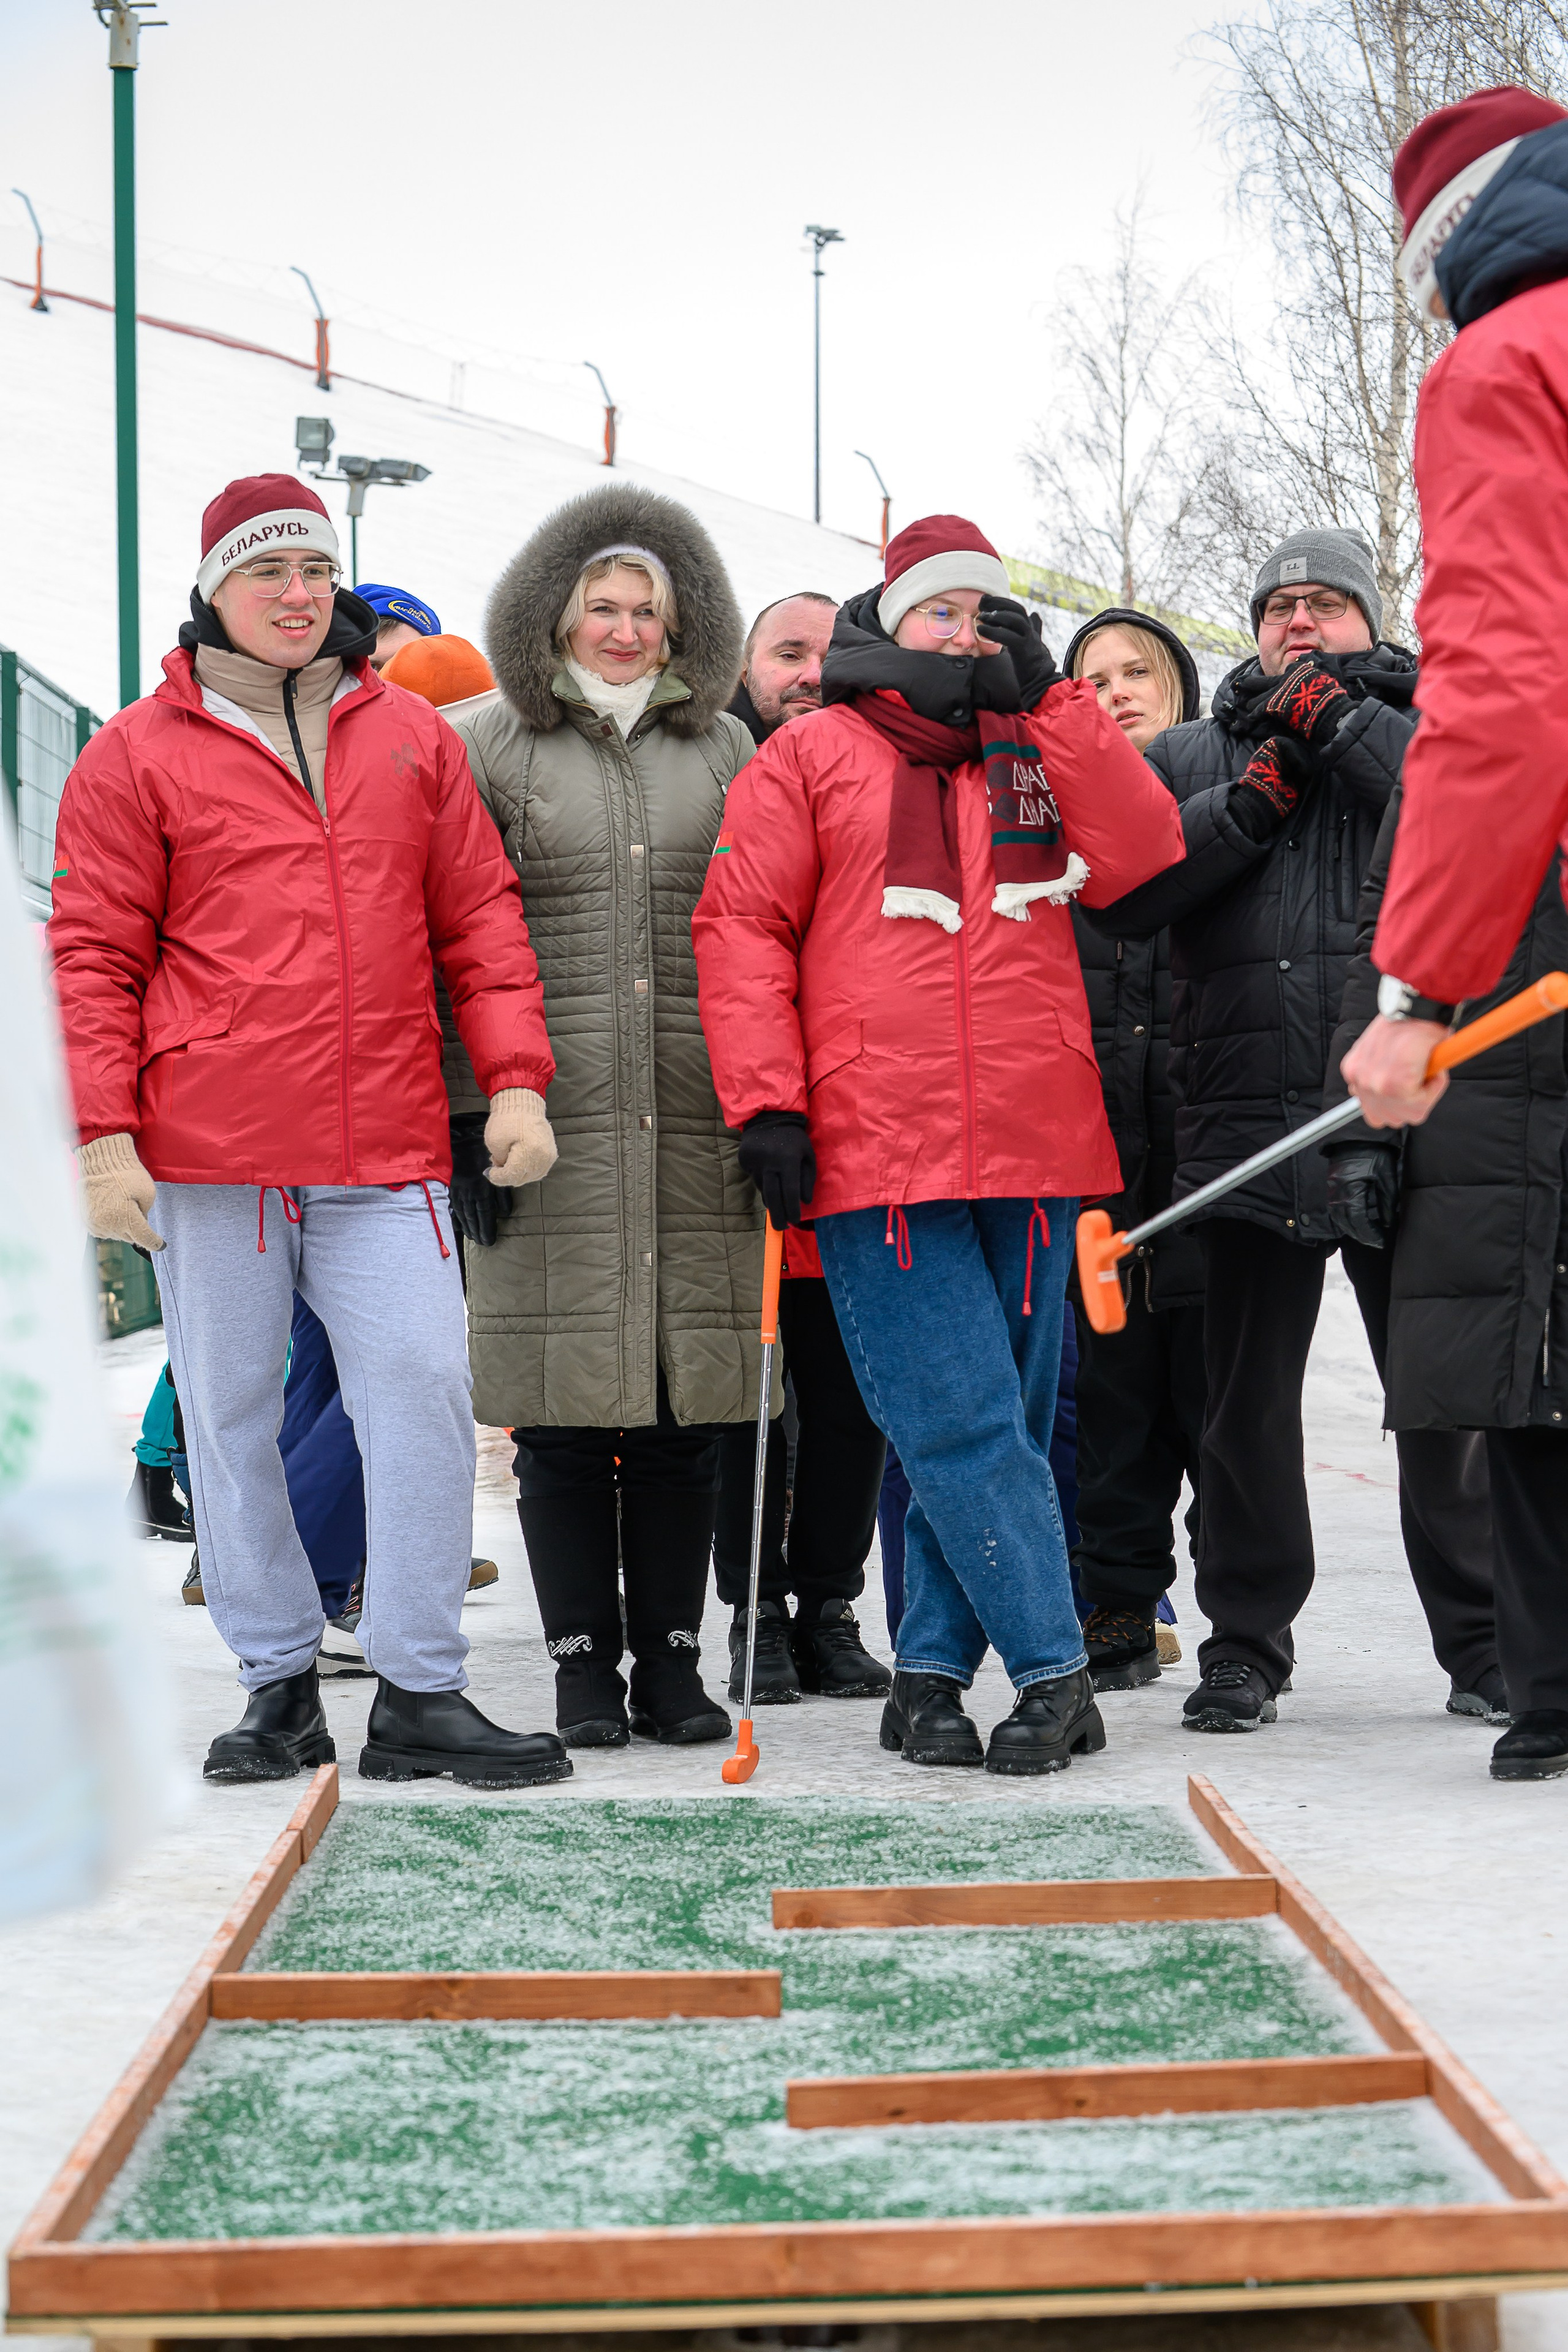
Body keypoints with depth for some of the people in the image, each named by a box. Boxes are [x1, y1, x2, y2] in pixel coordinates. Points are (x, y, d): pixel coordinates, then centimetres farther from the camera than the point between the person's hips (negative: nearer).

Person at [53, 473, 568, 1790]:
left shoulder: (413, 739, 12)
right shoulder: (138, 756, 4)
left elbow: (481, 917, 13)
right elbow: (92, 958, 1)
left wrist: (517, 1077, 2)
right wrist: (103, 1134, -7)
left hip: (388, 1155, 2)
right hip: (208, 1157, -1)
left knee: (426, 1397, -6)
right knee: (231, 1419, 5)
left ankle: (420, 1693, 3)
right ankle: (279, 1682, 17)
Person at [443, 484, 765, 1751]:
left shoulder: (726, 749, 14)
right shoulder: (487, 742, 7)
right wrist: (466, 1114, -3)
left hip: (699, 1128, 2)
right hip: (550, 1121, -2)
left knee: (689, 1407, 3)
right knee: (565, 1411, 1)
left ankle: (672, 1659, 13)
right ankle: (584, 1664, 11)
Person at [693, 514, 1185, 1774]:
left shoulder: (1039, 755, 17)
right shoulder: (811, 757, 7)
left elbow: (1144, 856, 0)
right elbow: (740, 926, 3)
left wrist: (1046, 692, -1)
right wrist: (766, 1099, -7)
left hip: (1031, 1156, 4)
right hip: (877, 1155, -4)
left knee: (1005, 1424, 7)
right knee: (963, 1425, -10)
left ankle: (932, 1673, 17)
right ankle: (1053, 1671, -3)